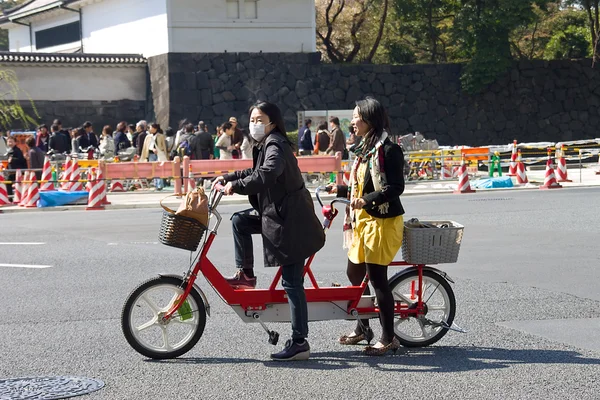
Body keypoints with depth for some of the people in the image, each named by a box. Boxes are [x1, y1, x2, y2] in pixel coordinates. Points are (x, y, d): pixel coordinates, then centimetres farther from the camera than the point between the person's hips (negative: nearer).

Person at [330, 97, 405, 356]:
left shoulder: (388, 150, -14)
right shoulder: (364, 149, 15)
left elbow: (395, 187, -21)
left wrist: (367, 200, -30)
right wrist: (340, 190, 22)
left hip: (382, 220, -10)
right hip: (362, 220, 10)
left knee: (377, 277, -7)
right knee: (354, 274, 15)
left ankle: (388, 338, 2)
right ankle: (363, 329, 29)